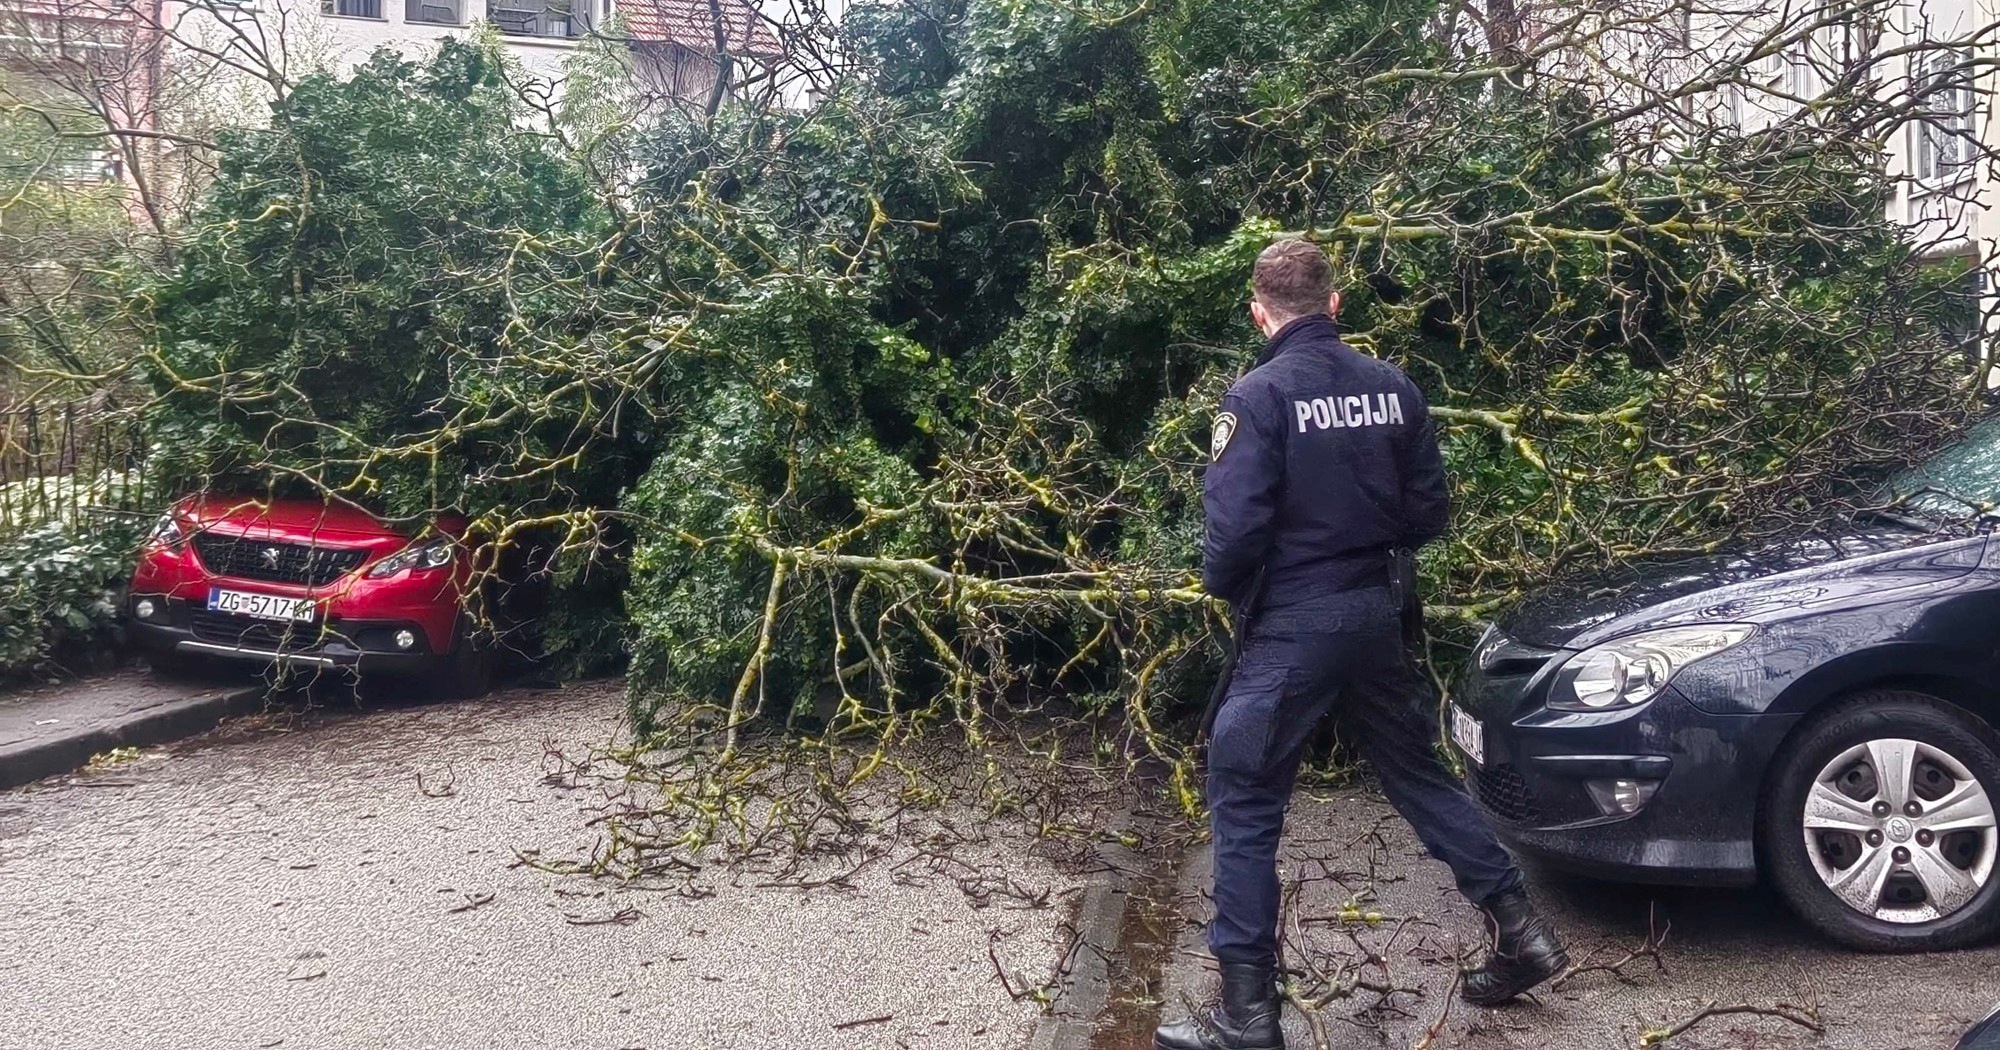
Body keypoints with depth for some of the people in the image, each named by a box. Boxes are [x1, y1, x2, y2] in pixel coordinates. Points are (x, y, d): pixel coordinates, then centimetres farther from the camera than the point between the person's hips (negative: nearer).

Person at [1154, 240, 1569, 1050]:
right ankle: (1520, 930, 28)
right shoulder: (1392, 387, 4)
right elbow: (1429, 512, 8)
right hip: (1378, 613, 6)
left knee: (1245, 804, 3)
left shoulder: (1260, 395, -13)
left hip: (1293, 625, -6)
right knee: (1417, 772, 22)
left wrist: (1223, 586, 1)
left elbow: (1236, 524, -18)